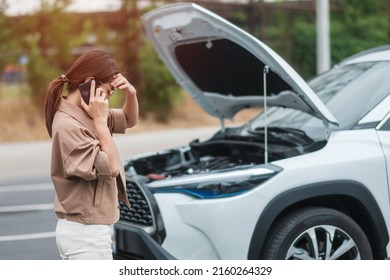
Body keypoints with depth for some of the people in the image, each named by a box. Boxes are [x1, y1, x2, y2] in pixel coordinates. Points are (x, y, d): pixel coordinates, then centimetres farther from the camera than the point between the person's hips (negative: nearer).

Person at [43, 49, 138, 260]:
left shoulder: (85, 114, 7)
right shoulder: (68, 125, -22)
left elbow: (129, 120, 20)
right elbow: (111, 168, -20)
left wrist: (131, 94, 1)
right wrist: (100, 121, -18)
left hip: (85, 230, 10)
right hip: (86, 234, -10)